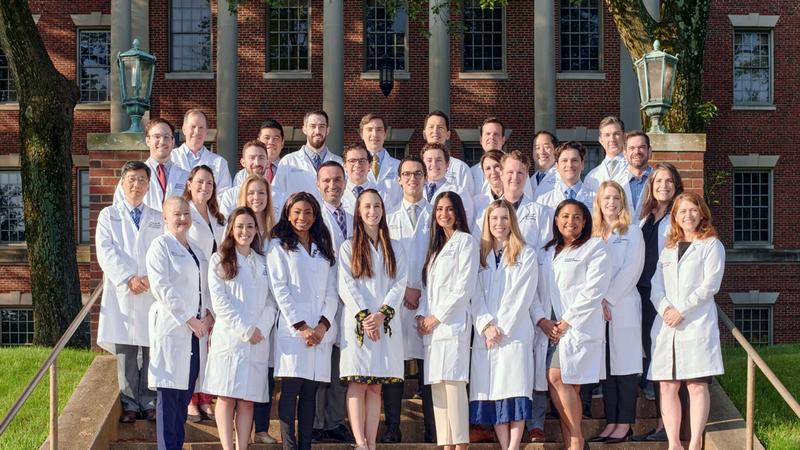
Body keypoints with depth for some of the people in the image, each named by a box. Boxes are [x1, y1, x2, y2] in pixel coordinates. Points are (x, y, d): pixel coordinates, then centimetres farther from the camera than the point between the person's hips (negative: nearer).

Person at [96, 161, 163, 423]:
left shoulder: (158, 219, 14)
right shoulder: (108, 215, 10)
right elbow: (106, 252, -2)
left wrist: (151, 279, -11)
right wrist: (128, 279, -13)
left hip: (152, 292, 1)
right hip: (121, 292, -1)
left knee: (152, 350, 0)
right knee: (125, 352, 0)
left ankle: (149, 402, 8)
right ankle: (130, 403, 8)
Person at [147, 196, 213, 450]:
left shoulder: (197, 250, 19)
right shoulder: (161, 245, -2)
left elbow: (206, 287, 19)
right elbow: (161, 287, -11)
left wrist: (209, 314, 0)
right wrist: (188, 319, -13)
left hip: (198, 328, 7)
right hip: (171, 325, -7)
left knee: (186, 392, 7)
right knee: (169, 393, -7)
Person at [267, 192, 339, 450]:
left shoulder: (324, 249, 19)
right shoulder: (279, 246, 6)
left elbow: (332, 290, 12)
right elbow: (280, 289, -3)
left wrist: (323, 324, -4)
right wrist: (302, 326, -11)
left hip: (321, 329, 4)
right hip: (292, 329, -4)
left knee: (310, 392, 3)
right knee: (290, 390, -8)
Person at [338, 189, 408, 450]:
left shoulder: (394, 249, 15)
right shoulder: (348, 247, 8)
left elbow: (399, 285, 4)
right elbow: (346, 286, -2)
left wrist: (382, 314, -11)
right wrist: (364, 316, -13)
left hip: (385, 324, 2)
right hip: (356, 323, -2)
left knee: (375, 387, 1)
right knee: (357, 385, -9)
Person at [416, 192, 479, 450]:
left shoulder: (465, 241, 1)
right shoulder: (436, 245, 24)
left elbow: (465, 287, -8)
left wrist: (437, 316, -9)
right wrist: (421, 315, 4)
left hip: (452, 322, -7)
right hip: (431, 325, 7)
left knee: (453, 382, -14)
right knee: (437, 385, 1)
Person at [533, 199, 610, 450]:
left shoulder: (595, 248, 2)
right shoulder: (546, 253, 20)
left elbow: (594, 291, -8)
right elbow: (535, 290, 14)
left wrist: (567, 321, -12)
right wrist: (541, 319, -3)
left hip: (578, 326, -5)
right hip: (551, 328, 5)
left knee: (557, 377, -18)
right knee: (567, 386, 2)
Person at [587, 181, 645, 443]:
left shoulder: (632, 233, 2)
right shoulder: (593, 234, 14)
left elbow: (631, 271, -7)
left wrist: (607, 298, -11)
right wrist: (597, 300, -7)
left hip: (623, 307, -4)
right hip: (598, 309, 4)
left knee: (624, 365, -2)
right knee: (605, 367, 5)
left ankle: (625, 424, 1)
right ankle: (611, 422, 9)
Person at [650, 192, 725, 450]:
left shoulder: (711, 245, 4)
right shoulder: (668, 249, 19)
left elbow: (710, 285, -7)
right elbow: (656, 286, 11)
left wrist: (681, 310, -12)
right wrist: (664, 308, -9)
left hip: (697, 323, -5)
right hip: (666, 325, 5)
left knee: (697, 386, -7)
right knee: (667, 386, 0)